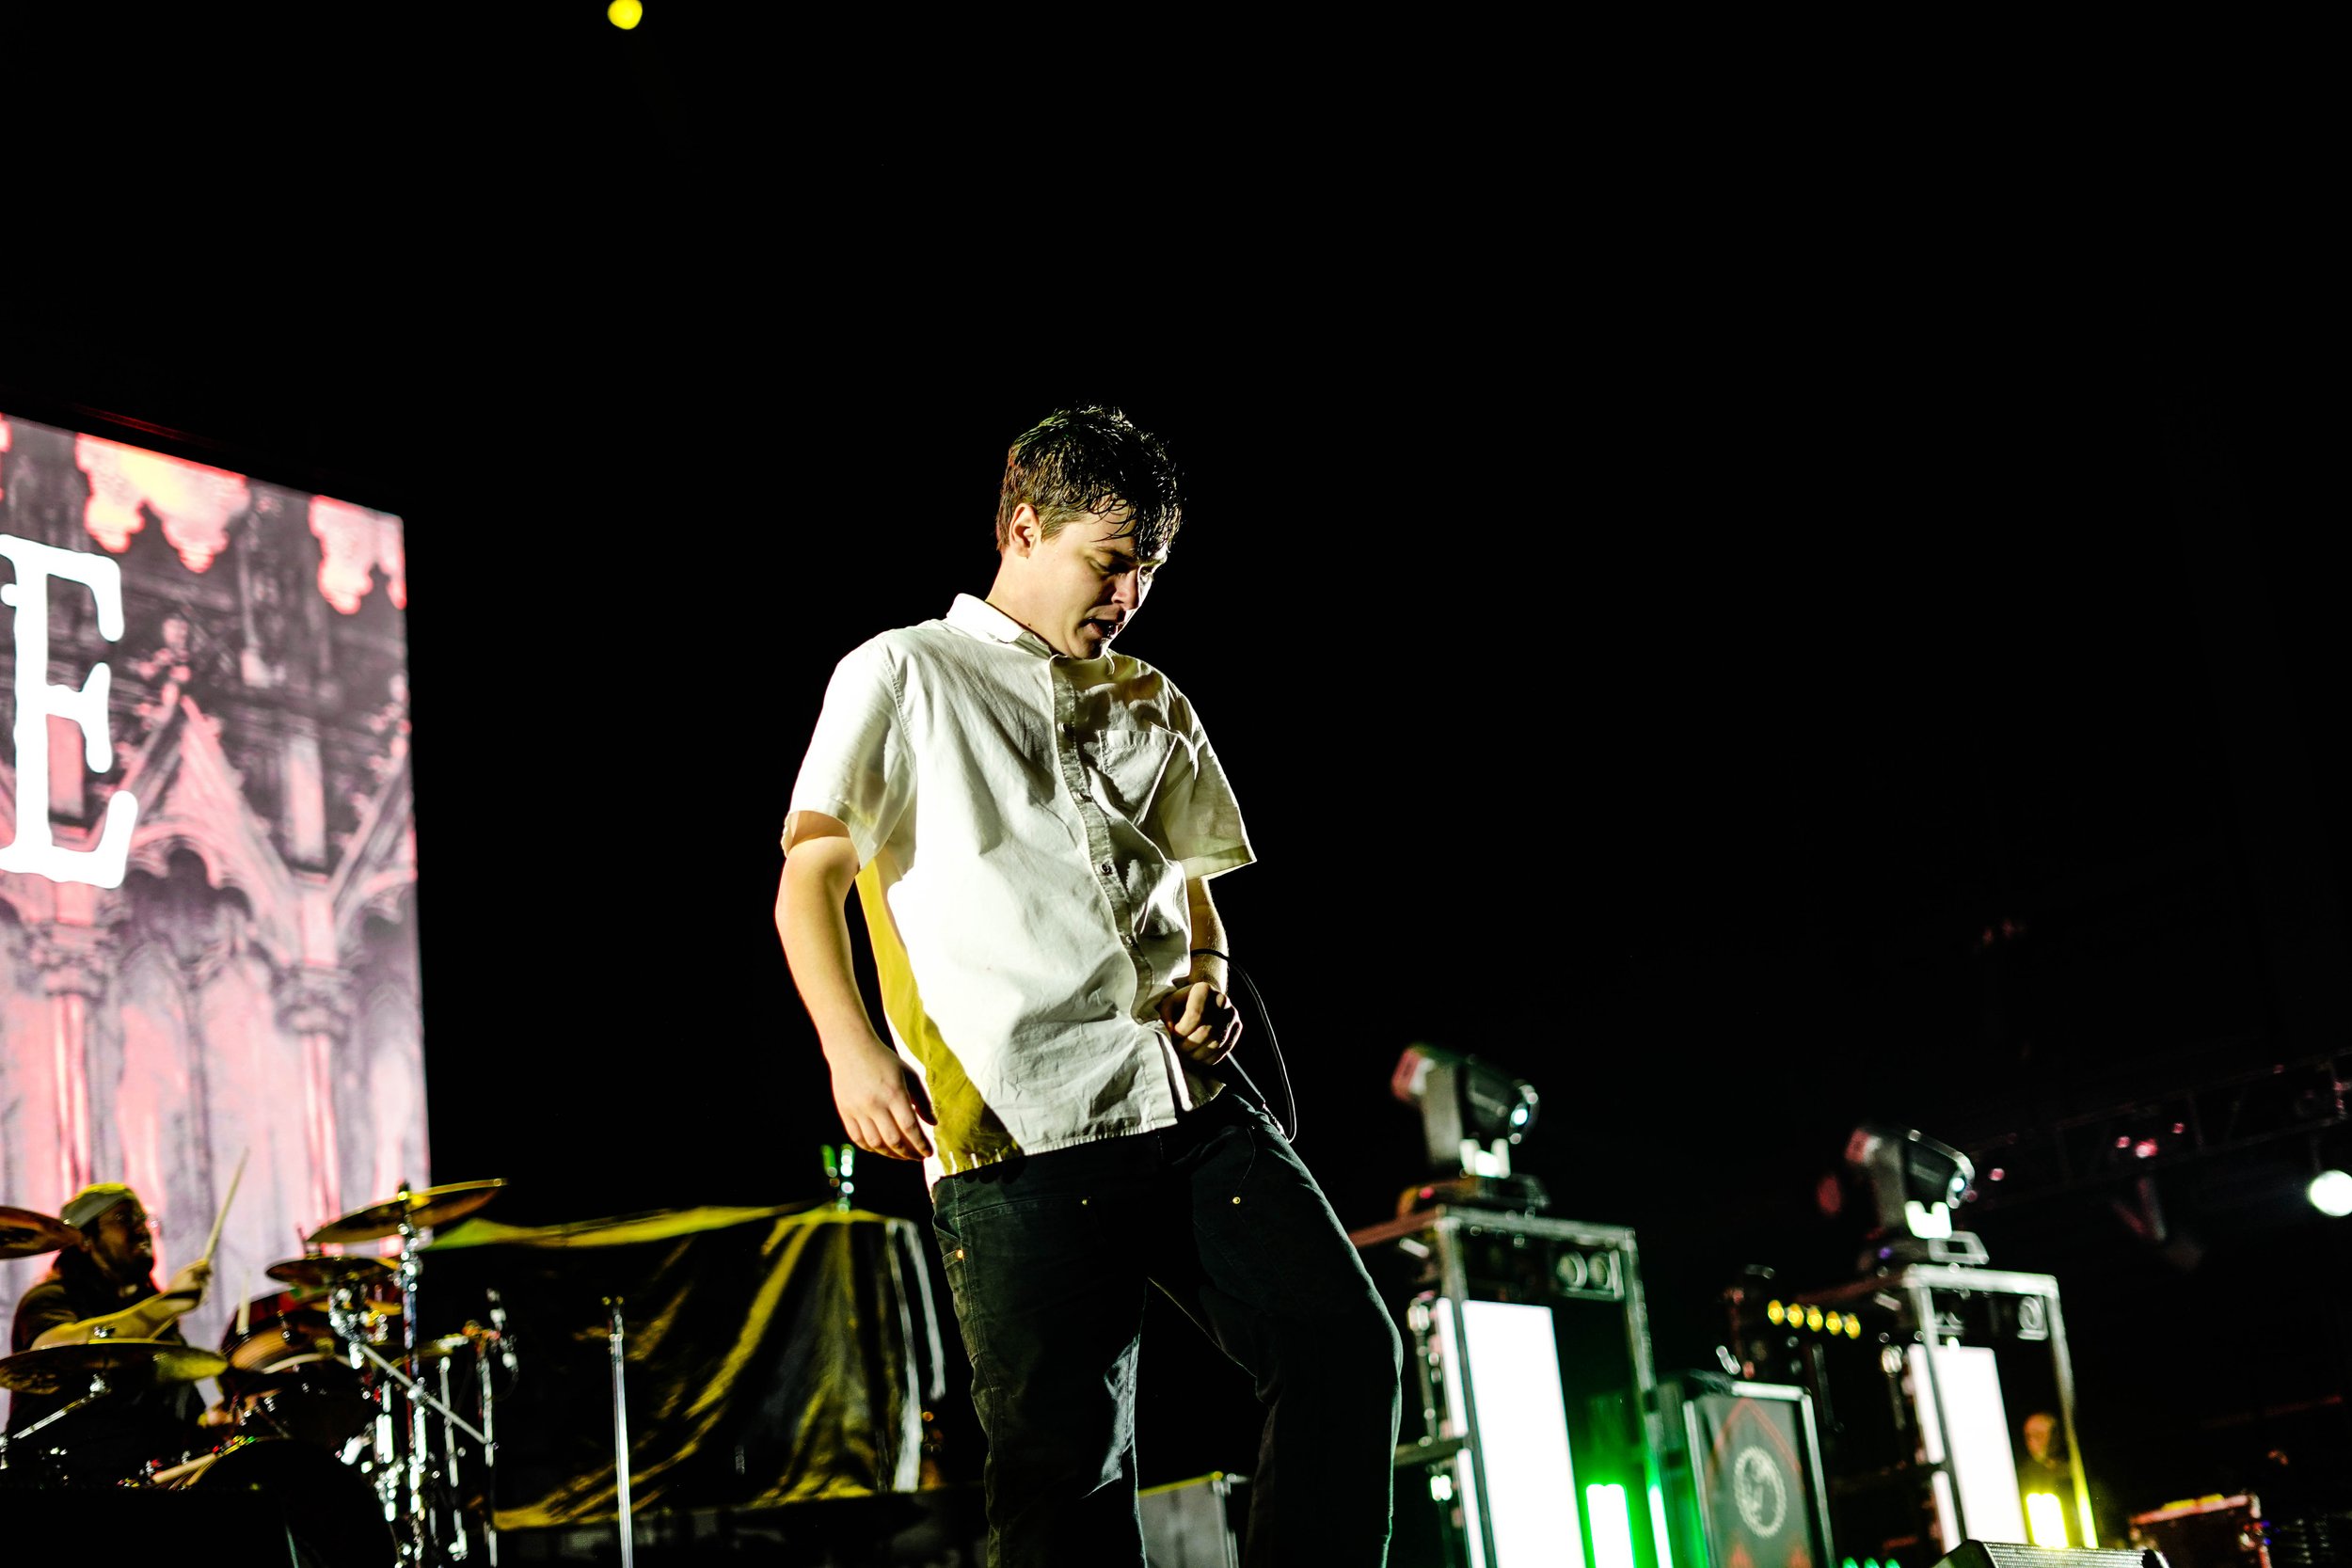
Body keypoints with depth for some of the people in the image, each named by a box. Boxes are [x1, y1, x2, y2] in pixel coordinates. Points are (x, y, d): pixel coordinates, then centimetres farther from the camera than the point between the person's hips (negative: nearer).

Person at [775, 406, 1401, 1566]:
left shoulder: (1151, 706, 22)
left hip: (1190, 1098, 5)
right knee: (1066, 1458, -4)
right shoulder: (901, 677, 6)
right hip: (1017, 1126, -5)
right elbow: (807, 882, 1)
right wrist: (852, 1049, -15)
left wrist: (1207, 978, 6)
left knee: (1343, 1351, -7)